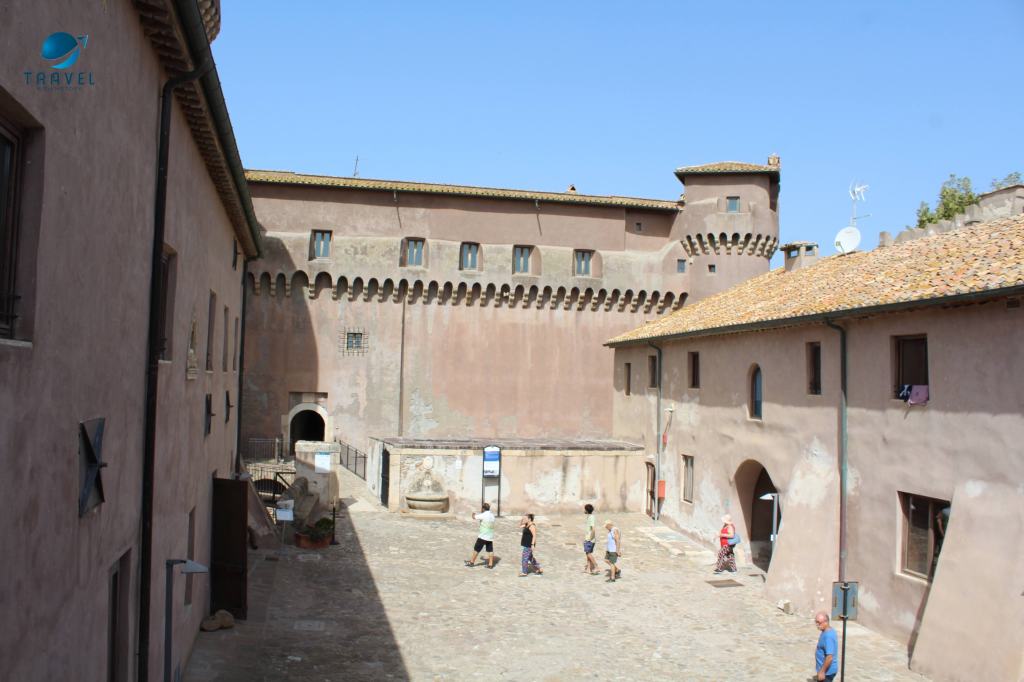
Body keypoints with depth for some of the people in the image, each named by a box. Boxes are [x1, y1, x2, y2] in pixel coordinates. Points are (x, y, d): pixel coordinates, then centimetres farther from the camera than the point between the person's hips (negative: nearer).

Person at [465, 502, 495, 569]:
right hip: (490, 537, 6)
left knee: (476, 549, 6)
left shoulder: (483, 515, -15)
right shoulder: (492, 516, 6)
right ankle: (490, 564, 6)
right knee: (490, 550, 7)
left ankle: (471, 562, 14)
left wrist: (474, 514, 21)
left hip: (483, 536, -6)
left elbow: (474, 517, -5)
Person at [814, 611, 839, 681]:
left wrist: (822, 671, -22)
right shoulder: (828, 631, 5)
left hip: (827, 671, -10)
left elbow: (829, 657, -29)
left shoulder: (828, 635, -27)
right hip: (827, 670, 10)